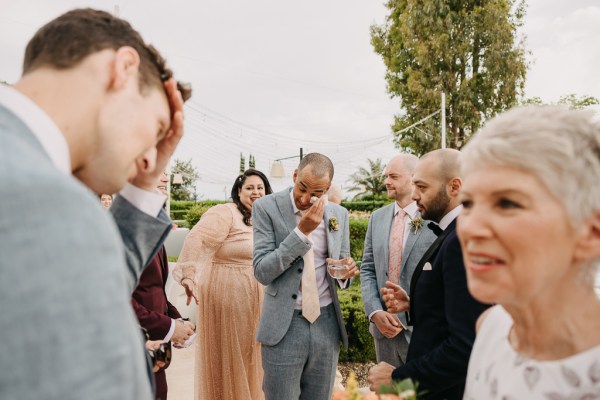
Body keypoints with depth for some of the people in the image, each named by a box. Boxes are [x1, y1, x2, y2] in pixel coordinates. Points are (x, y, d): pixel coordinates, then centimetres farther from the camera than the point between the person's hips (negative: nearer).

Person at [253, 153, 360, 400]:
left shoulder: (339, 214, 4)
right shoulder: (266, 208, -8)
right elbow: (262, 271, -14)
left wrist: (346, 271, -10)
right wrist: (302, 231, -21)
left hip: (326, 323, 4)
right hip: (285, 325, -3)